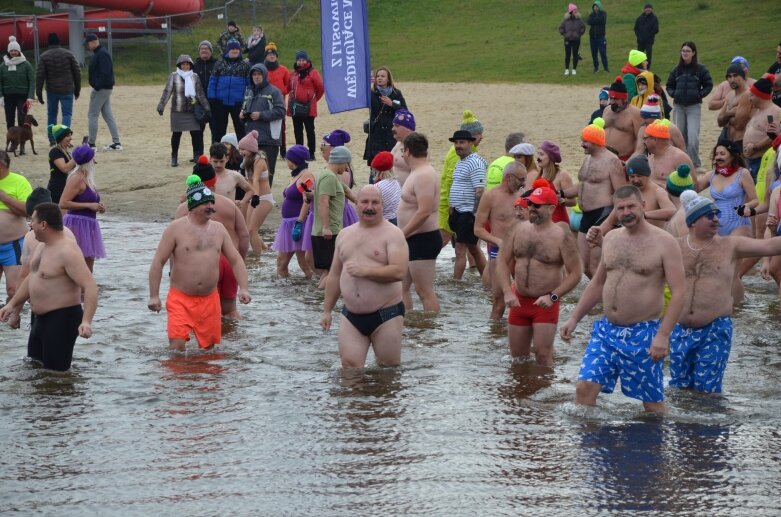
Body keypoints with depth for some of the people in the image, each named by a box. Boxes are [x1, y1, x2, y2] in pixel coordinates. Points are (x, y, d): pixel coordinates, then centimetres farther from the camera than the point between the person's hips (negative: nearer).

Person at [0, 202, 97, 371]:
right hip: (41, 318, 10)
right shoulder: (42, 247, 9)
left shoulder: (67, 252, -23)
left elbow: (90, 287, -29)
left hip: (62, 318, -10)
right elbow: (32, 278, 25)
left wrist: (86, 321, -40)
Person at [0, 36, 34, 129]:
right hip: (8, 97, 3)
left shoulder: (26, 65, -3)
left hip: (22, 96, -3)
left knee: (22, 121, -9)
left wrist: (30, 97, -12)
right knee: (10, 122, 8)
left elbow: (32, 81, -5)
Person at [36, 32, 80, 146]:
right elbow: (77, 72, 2)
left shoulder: (44, 57, -2)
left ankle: (52, 139, 13)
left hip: (51, 91, 1)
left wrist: (39, 93, -1)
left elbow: (39, 76, -6)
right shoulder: (68, 54, 0)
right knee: (67, 114, 2)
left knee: (51, 114, 13)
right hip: (67, 90, -1)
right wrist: (77, 89, 11)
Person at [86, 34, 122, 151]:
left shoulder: (102, 54, -16)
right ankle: (116, 142, 9)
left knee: (92, 115, -5)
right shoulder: (98, 53, 16)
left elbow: (105, 72, -24)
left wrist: (97, 86, -26)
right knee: (108, 115, 10)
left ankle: (91, 143, -2)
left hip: (101, 89, -10)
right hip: (106, 88, 10)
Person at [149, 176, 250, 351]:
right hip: (180, 298, -4)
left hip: (209, 299, 4)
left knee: (208, 346, 8)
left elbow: (236, 260, 12)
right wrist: (154, 296, -10)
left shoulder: (218, 229, 9)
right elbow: (158, 262, -5)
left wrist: (243, 288, -2)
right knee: (177, 346, -16)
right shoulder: (176, 228, -5)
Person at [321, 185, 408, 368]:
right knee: (350, 367, -4)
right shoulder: (345, 235, 14)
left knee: (388, 368, 1)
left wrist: (365, 271, -19)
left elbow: (399, 272, -18)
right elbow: (335, 275, 19)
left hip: (385, 314, -5)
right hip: (351, 316, 5)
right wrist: (327, 310, 17)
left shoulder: (392, 234, -5)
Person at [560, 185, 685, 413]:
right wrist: (574, 318, 17)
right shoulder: (611, 239, 11)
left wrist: (663, 335, -21)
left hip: (643, 332, -5)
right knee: (585, 387, -7)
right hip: (606, 329, 5)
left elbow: (677, 292, -12)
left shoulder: (664, 242, -8)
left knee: (653, 401, 2)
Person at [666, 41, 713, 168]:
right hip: (678, 106, 4)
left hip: (694, 106, -4)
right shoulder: (677, 70, 9)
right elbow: (669, 85, 18)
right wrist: (673, 94, 1)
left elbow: (708, 85, 2)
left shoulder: (700, 69, -2)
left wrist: (699, 95, -8)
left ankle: (694, 163, -4)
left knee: (693, 135, -13)